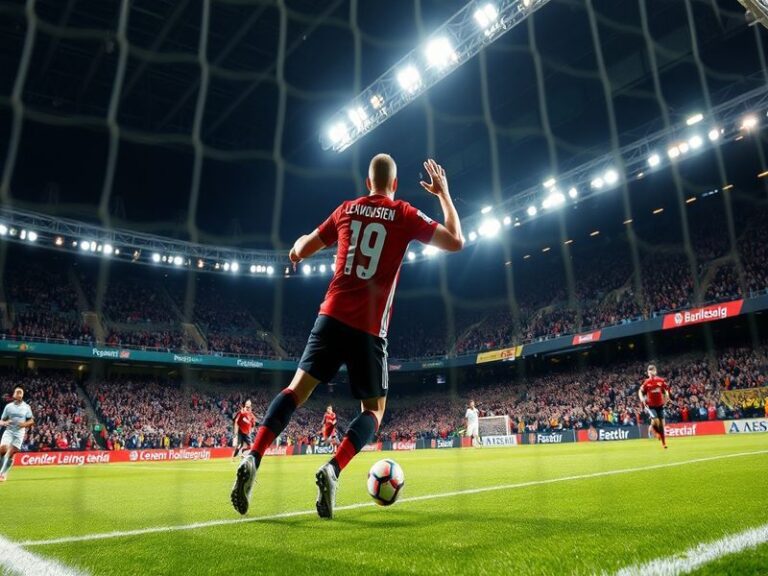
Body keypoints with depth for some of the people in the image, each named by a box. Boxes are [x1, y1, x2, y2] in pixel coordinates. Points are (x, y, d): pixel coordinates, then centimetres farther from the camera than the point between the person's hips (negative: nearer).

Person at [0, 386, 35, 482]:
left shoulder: (26, 407, 3)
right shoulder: (8, 406, 4)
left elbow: (31, 421, 5)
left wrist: (24, 424, -15)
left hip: (19, 433, -1)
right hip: (9, 431, 1)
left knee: (11, 454, -4)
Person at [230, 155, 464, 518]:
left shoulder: (346, 210, 13)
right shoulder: (404, 215, 4)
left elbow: (302, 249, 20)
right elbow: (456, 242, 2)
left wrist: (296, 252, 45)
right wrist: (444, 194, 12)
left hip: (332, 316, 3)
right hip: (370, 327, -3)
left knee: (297, 388, 8)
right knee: (374, 409, 9)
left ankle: (252, 459, -10)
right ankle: (333, 470, -15)